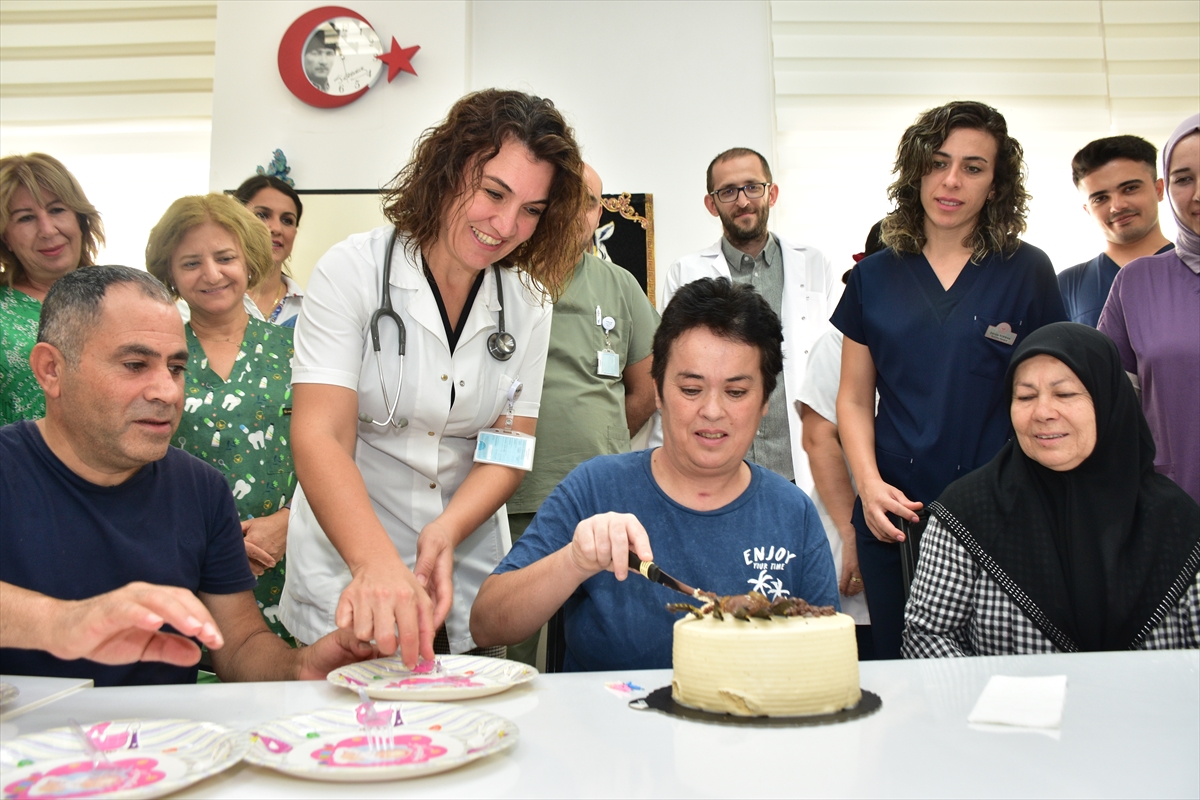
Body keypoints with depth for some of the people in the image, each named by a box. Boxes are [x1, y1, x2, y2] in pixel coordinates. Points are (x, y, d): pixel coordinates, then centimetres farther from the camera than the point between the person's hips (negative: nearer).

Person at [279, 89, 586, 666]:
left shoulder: (527, 304, 0)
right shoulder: (353, 272, -12)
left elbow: (510, 449, -4)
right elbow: (320, 437, -23)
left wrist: (444, 533, -23)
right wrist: (378, 564, -39)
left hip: (469, 573, 4)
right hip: (348, 564, -3)